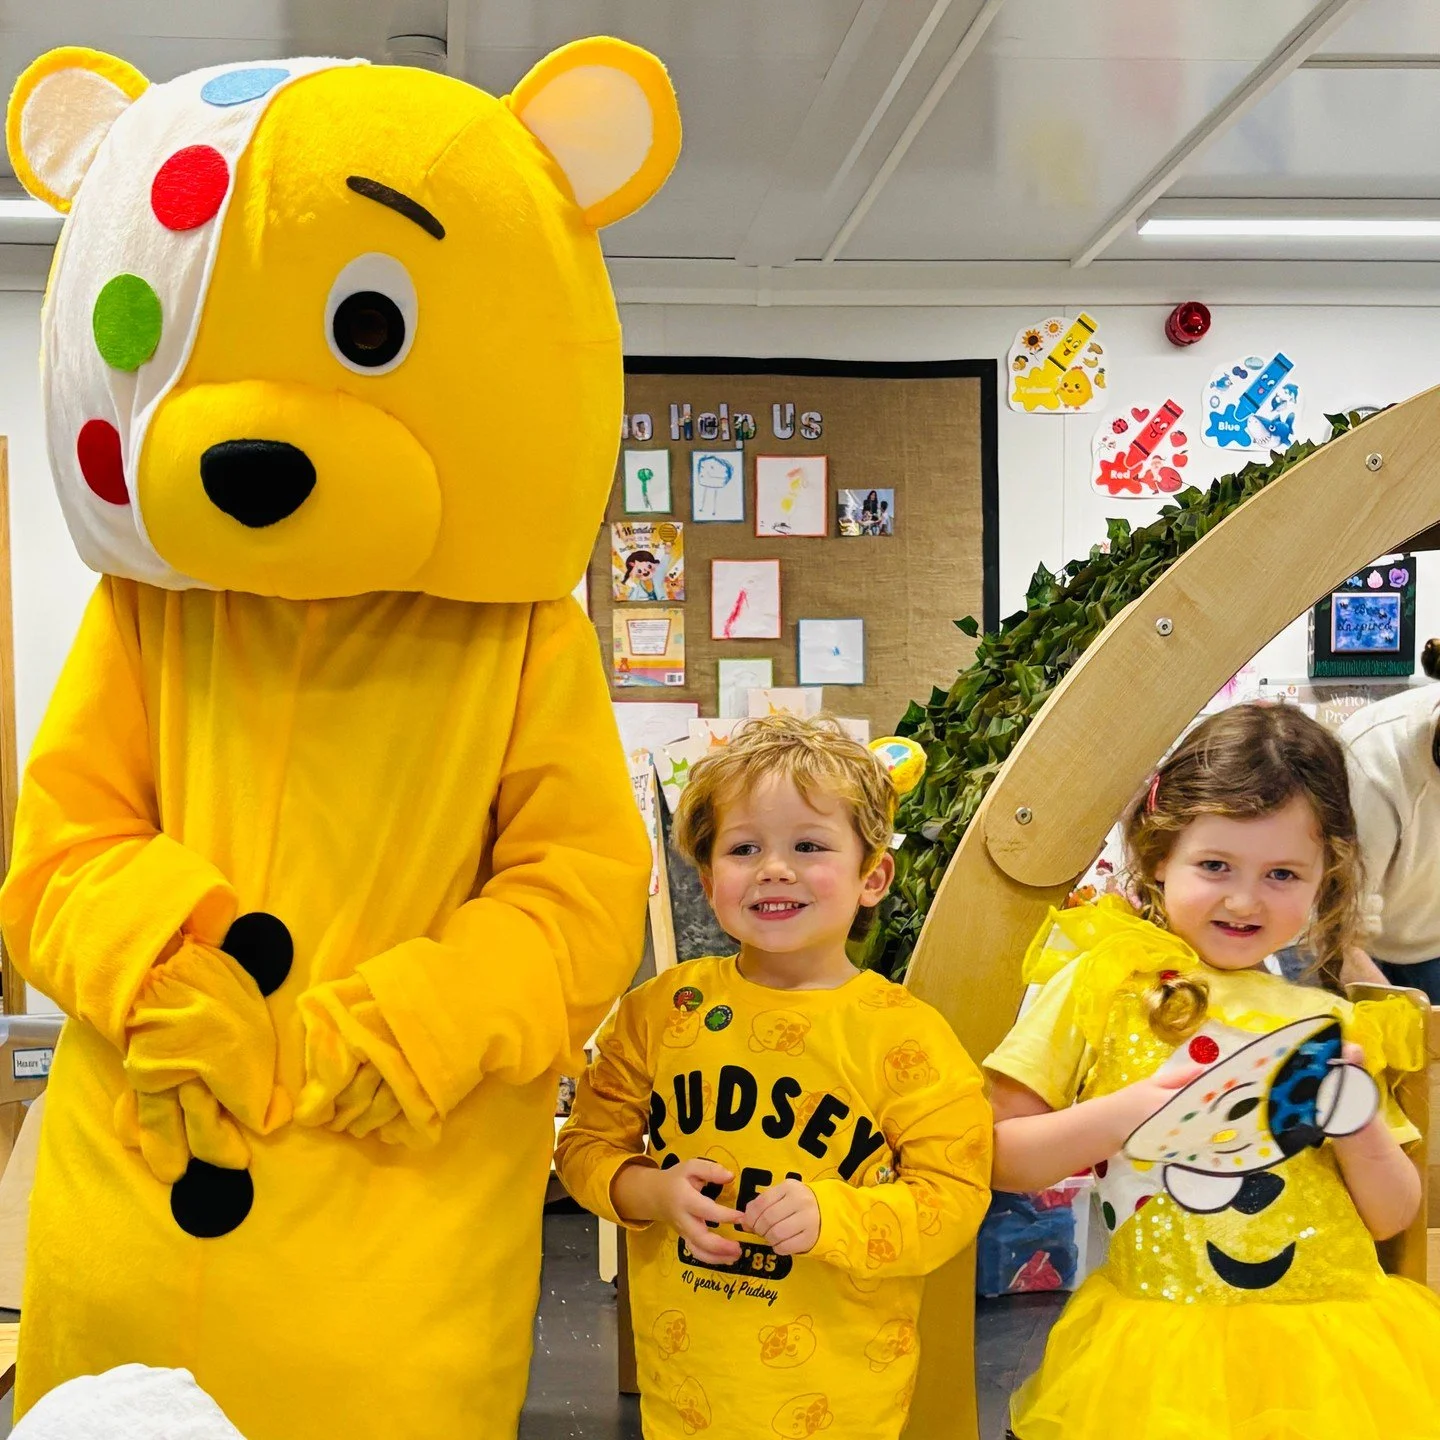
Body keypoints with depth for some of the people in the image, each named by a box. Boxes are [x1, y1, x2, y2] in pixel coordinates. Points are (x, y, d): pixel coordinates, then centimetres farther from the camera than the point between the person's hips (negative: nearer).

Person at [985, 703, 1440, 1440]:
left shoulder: (1331, 1025, 9)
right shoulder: (1104, 984, -1)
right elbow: (994, 1155, -3)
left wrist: (1361, 1128, -6)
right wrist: (1119, 1117, -17)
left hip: (1338, 1339, 3)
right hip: (1162, 1348, -3)